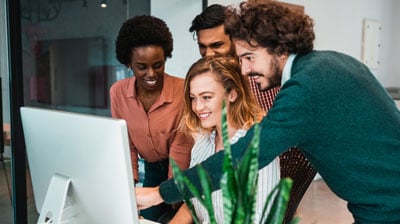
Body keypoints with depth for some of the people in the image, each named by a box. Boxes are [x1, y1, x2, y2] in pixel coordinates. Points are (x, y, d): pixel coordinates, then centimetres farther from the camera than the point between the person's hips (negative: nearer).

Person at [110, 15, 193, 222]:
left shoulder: (182, 91, -25)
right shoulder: (118, 92, -12)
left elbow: (180, 149, -19)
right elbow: (125, 144, -4)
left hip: (184, 171, -3)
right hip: (152, 170, 4)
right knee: (149, 217, 12)